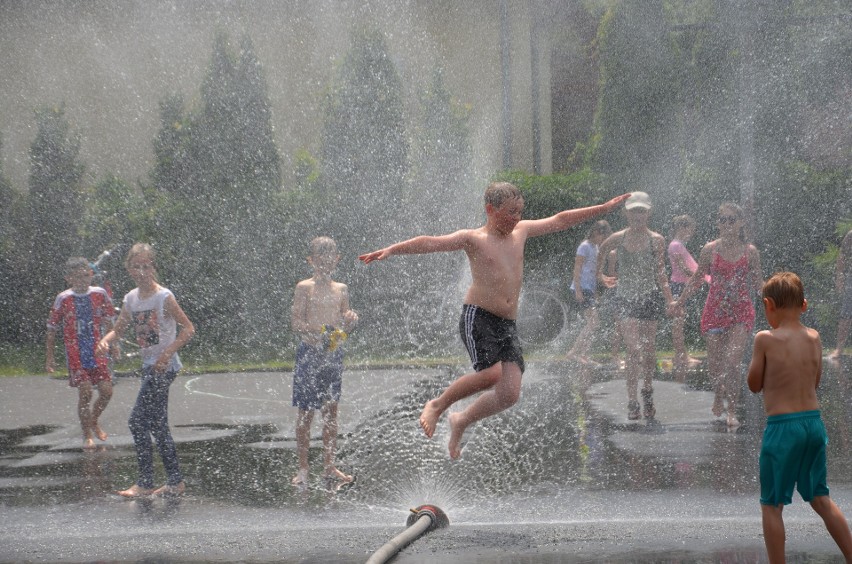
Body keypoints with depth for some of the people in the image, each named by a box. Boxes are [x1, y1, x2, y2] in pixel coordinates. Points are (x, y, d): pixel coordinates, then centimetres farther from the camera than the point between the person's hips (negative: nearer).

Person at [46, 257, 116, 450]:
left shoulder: (99, 294, -1)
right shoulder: (63, 299, -7)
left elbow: (108, 320, 14)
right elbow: (52, 328, 0)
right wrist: (49, 356, 2)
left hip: (98, 351, 3)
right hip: (76, 354, -3)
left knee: (106, 391, -2)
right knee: (85, 392, -9)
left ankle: (93, 421, 28)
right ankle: (87, 435, 8)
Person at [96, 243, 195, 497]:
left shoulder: (164, 297, -13)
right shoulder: (131, 299, 9)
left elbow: (188, 329, -12)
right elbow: (118, 329, 14)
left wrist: (167, 353, -22)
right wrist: (105, 341, -8)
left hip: (164, 367, -8)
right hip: (149, 366, 8)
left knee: (138, 421, -11)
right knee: (157, 424, 12)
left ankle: (145, 483, -6)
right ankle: (175, 481, 18)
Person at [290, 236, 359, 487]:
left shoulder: (341, 289, 11)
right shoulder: (304, 288, -4)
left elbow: (343, 327, 15)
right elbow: (295, 322, -11)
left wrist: (350, 321, -8)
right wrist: (318, 331, -26)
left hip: (333, 354, 5)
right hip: (309, 353, -5)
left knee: (331, 410, 9)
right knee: (306, 412, 0)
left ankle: (329, 466, 16)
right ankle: (302, 468, 6)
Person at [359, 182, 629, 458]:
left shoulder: (521, 231, 16)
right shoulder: (473, 239, -2)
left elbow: (560, 220, 25)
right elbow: (430, 243, -13)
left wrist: (603, 208, 30)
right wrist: (391, 250, -25)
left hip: (508, 325, 6)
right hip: (478, 317, -6)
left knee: (510, 394, -6)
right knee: (491, 373, -27)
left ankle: (461, 421, 20)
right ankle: (437, 405, -3)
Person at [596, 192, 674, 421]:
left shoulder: (656, 240, -1)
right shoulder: (618, 238, 0)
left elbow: (660, 273, 0)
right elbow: (598, 253, 18)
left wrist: (670, 301, -6)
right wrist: (601, 277, 18)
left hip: (650, 298, 1)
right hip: (625, 299, -1)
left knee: (649, 350, 9)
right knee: (633, 350, -13)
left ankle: (647, 390, 35)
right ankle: (632, 403, -13)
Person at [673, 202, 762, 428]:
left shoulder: (750, 252, 0)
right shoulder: (710, 250, 0)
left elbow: (758, 283, 10)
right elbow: (697, 278, 13)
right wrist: (680, 301, 12)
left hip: (742, 312, -1)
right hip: (714, 312, 1)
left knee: (732, 362, -16)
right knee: (714, 364, 6)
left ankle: (732, 410, -5)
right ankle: (719, 395, 37)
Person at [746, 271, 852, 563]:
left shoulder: (766, 339, -12)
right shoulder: (814, 338, 4)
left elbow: (754, 384, -1)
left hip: (782, 427, -6)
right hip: (814, 422, 6)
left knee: (771, 505, 5)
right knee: (820, 498, 18)